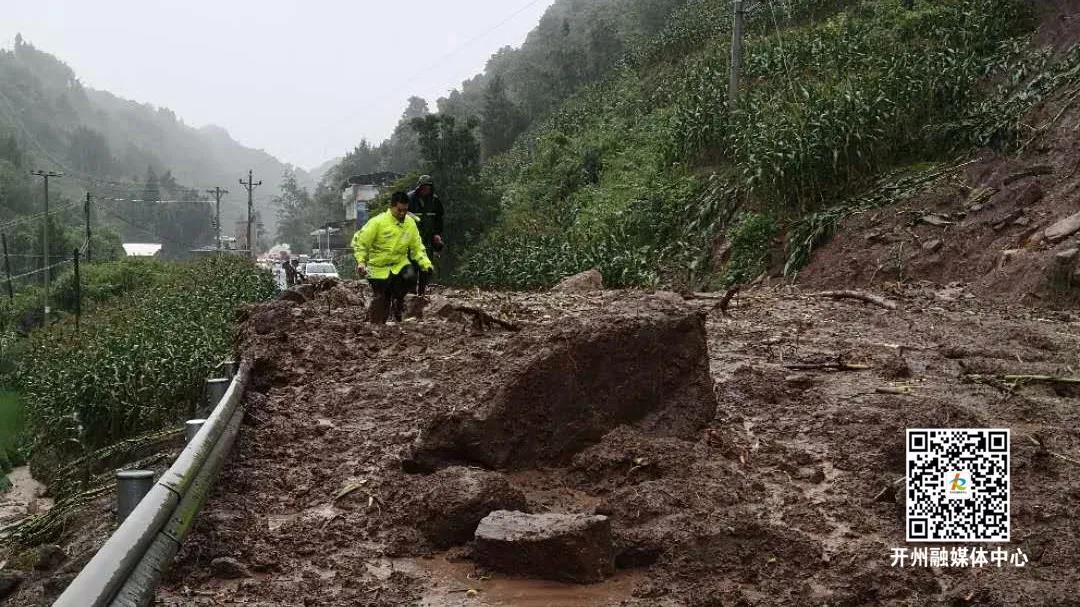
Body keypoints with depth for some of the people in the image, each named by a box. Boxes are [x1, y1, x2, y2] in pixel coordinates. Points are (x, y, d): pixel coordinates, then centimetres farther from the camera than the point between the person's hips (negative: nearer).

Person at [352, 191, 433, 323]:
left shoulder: (410, 223, -1)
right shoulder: (378, 222, -14)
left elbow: (417, 247, 7)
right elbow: (359, 241, -9)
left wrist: (426, 263, -8)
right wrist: (360, 262, -20)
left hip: (400, 263, 3)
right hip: (379, 267, -3)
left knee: (410, 277, -27)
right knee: (382, 299, 0)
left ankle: (398, 299, 1)